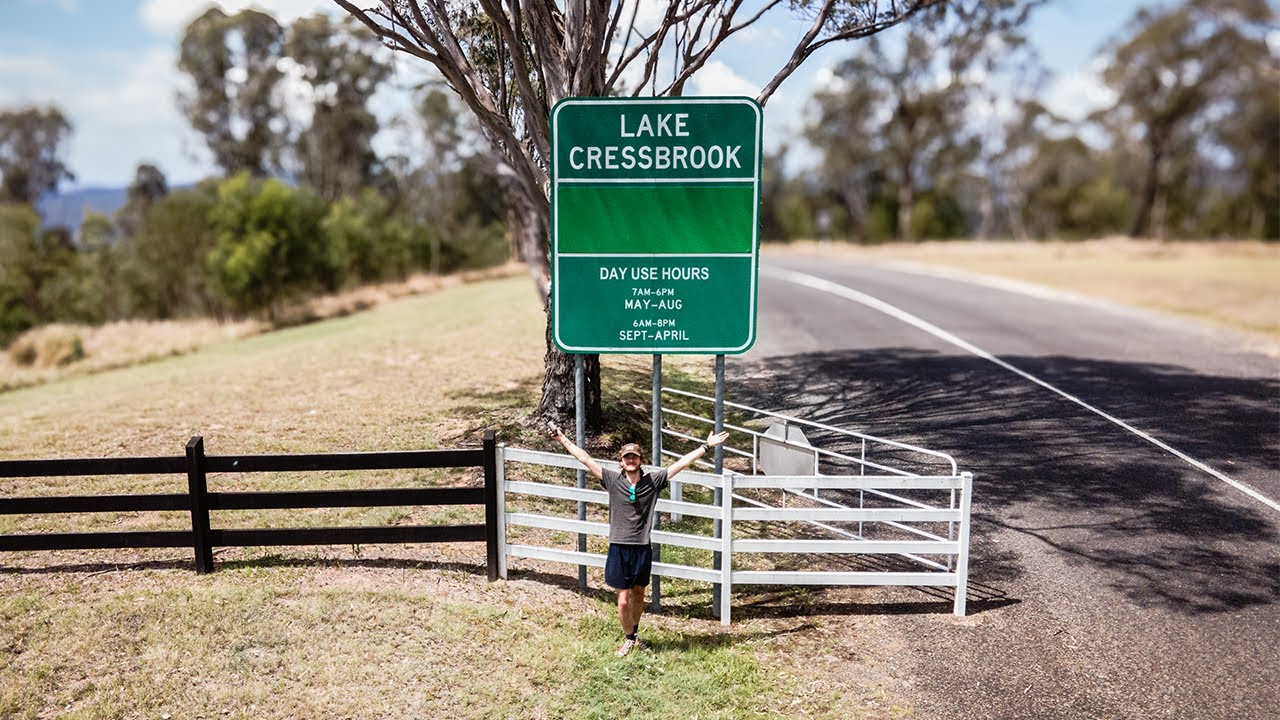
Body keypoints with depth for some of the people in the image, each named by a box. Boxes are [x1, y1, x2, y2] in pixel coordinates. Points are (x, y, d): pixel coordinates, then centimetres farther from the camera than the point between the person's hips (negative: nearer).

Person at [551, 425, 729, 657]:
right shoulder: (612, 480, -4)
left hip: (642, 549, 1)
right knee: (624, 600, 1)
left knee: (638, 596, 18)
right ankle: (629, 638, 24)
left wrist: (706, 446, -2)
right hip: (619, 548, -1)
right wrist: (562, 439, 0)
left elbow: (681, 463, -2)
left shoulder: (653, 481, -3)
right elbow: (585, 459, -2)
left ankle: (635, 632, 41)